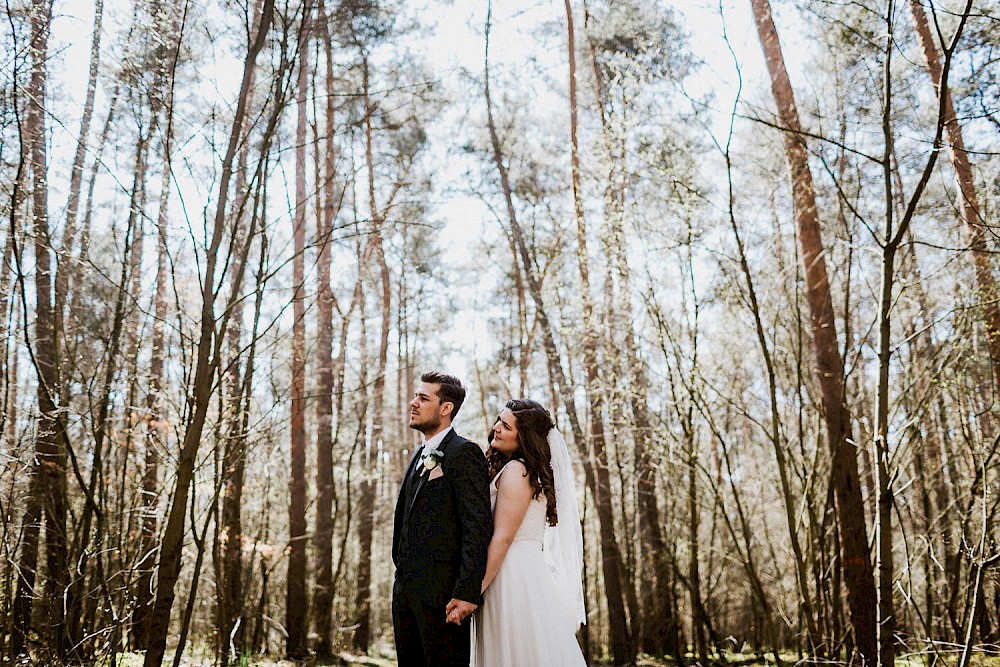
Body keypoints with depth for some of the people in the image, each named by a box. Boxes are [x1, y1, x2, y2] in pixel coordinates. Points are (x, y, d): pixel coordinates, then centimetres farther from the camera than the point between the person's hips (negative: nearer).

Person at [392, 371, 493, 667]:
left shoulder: (464, 452, -10)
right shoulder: (419, 456, 18)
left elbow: (478, 528, -17)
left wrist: (467, 593, -22)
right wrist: (402, 577, 16)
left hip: (442, 593, -9)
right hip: (405, 591, 9)